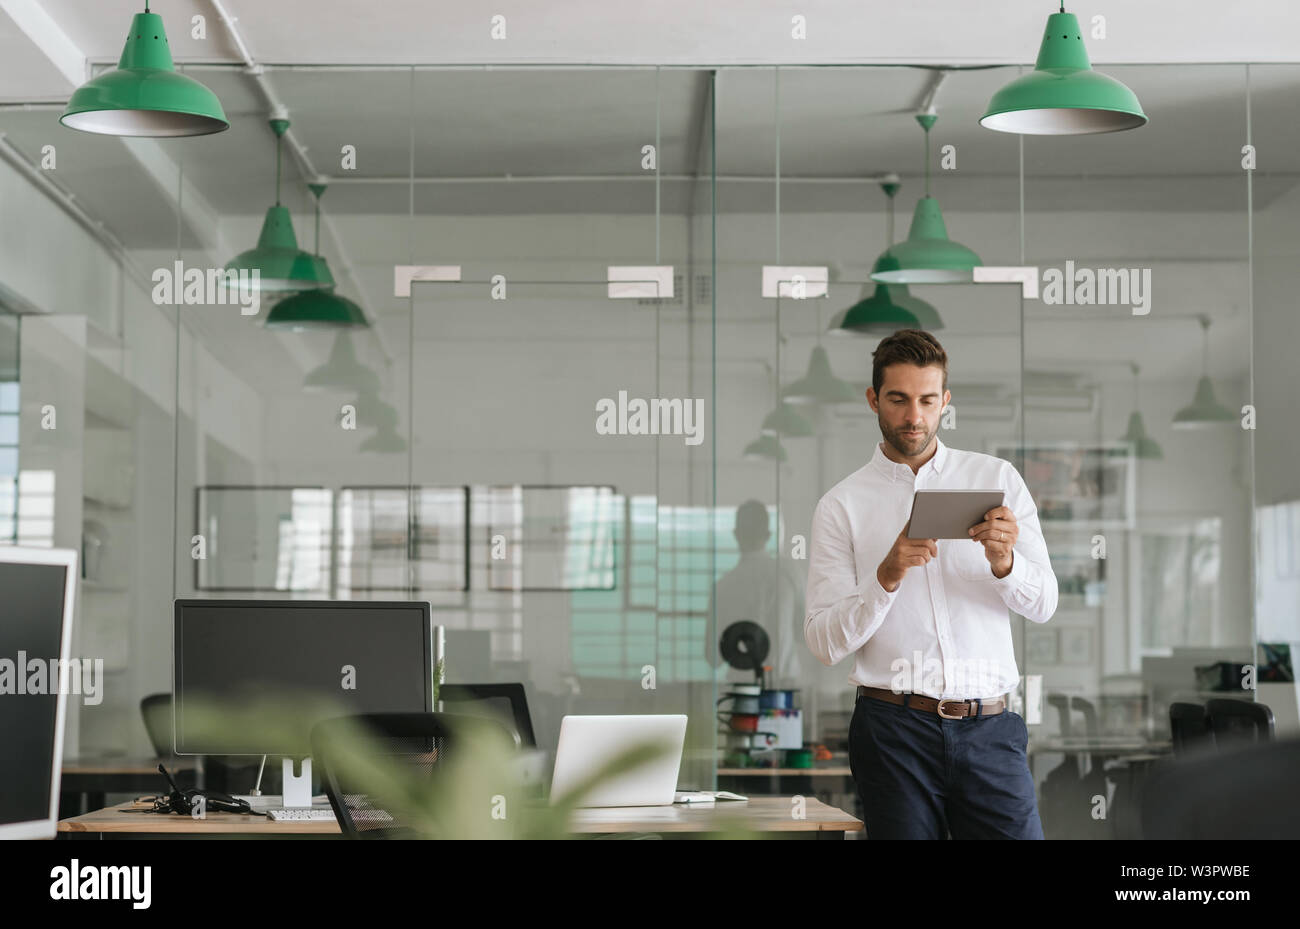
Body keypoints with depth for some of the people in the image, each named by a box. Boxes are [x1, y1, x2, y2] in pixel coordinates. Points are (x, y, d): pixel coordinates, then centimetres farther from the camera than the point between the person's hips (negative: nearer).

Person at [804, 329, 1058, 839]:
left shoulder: (996, 478, 11)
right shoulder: (842, 505, 5)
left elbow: (1043, 604, 5)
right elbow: (824, 643, -3)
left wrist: (1004, 562, -16)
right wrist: (888, 576, -18)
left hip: (989, 726, 1)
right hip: (895, 726, -1)